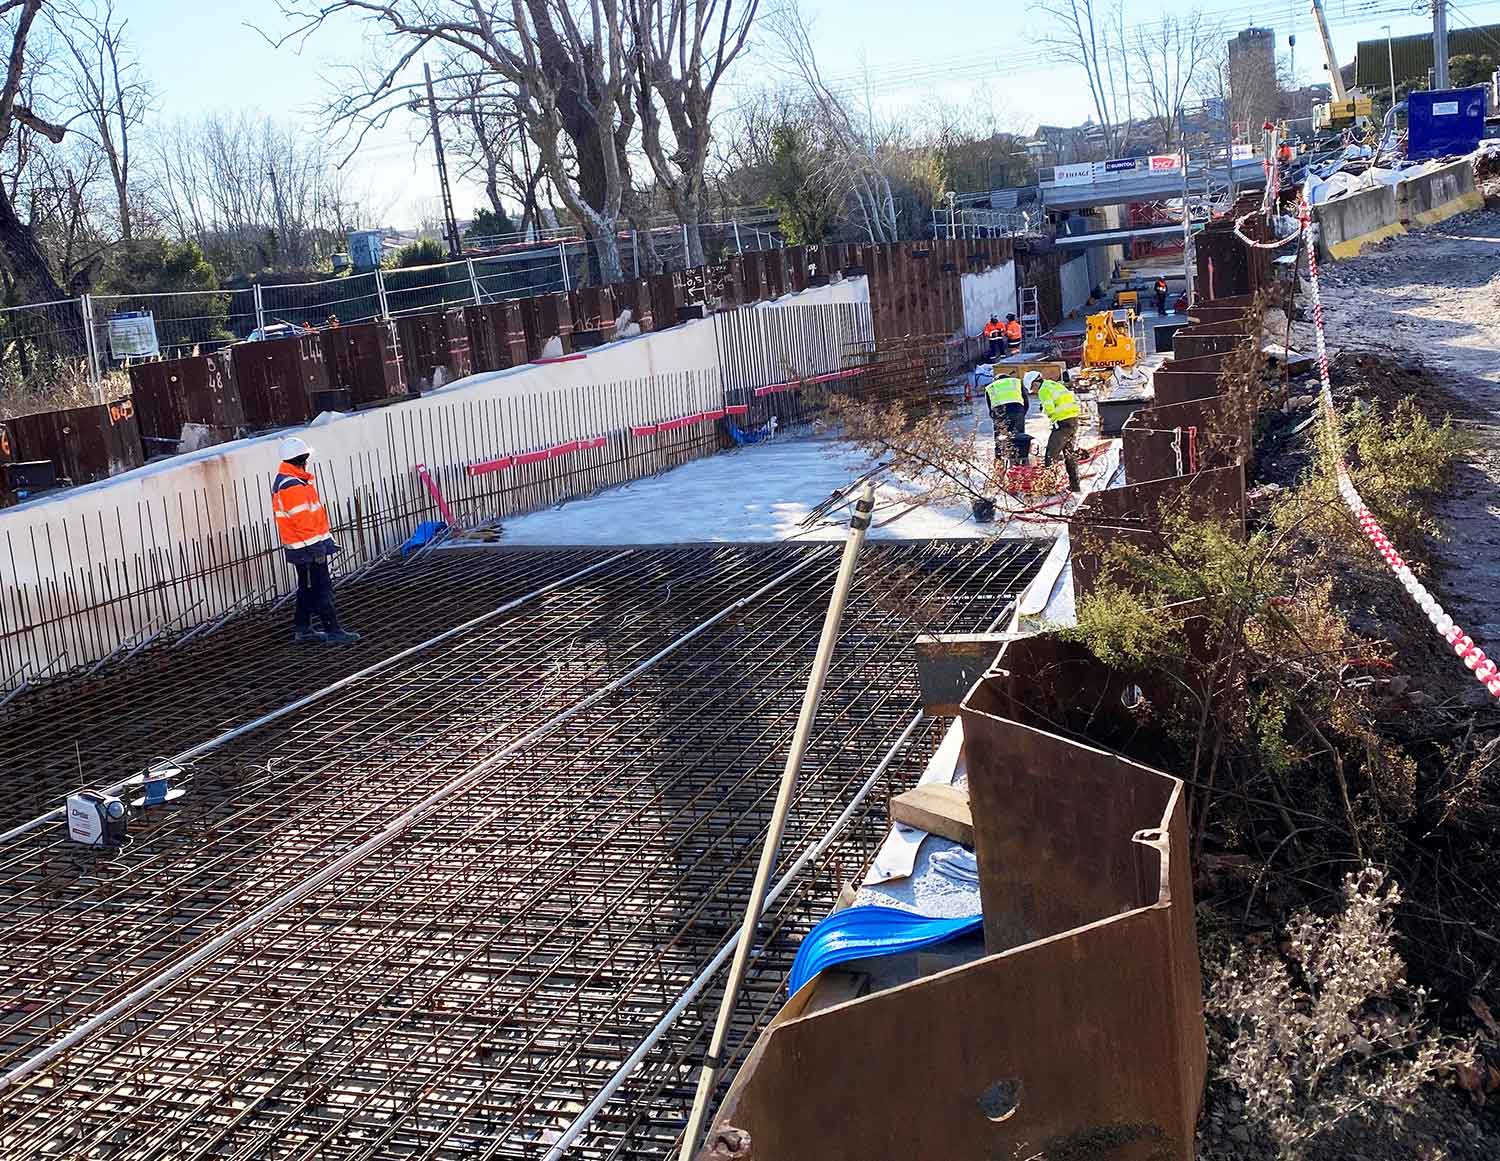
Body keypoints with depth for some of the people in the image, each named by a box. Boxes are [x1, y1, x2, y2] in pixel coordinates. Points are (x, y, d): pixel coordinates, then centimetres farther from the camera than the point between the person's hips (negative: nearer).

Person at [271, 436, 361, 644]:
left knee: (307, 588, 17)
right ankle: (332, 630, -2)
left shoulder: (282, 481, 15)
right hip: (309, 546, -11)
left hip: (298, 546, 11)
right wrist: (317, 546, -21)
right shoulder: (293, 486, -20)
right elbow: (303, 521, -23)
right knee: (322, 588, -6)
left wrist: (324, 540, 23)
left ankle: (302, 630, 24)